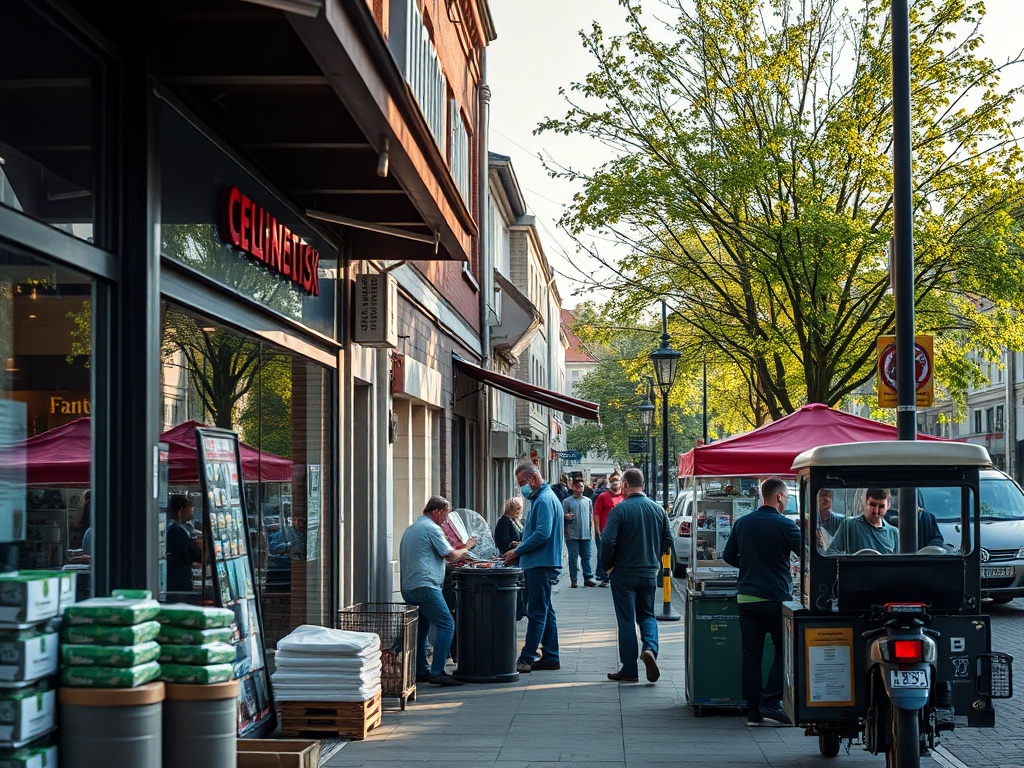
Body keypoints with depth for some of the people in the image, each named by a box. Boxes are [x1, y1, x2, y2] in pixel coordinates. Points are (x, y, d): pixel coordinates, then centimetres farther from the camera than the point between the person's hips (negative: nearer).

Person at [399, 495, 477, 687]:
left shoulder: (410, 529, 23)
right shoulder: (431, 528, -7)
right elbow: (451, 556, -7)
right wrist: (467, 547, 12)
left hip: (407, 587, 10)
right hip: (424, 586, -10)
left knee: (420, 628, 15)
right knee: (446, 625, -10)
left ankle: (421, 671, 17)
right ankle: (437, 672, -17)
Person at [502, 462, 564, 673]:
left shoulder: (544, 500, -15)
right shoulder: (541, 498, 19)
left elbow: (542, 534, -24)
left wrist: (517, 552, -17)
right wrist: (520, 549, 12)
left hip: (540, 564, -11)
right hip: (541, 563, 11)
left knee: (537, 612, -9)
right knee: (545, 611, 13)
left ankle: (526, 660, -9)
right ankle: (550, 657, 18)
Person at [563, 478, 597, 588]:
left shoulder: (588, 501, 12)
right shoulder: (567, 501, 1)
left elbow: (591, 516, 17)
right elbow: (562, 515, 1)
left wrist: (591, 529, 13)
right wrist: (566, 516, -17)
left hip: (585, 534, 3)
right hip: (572, 534, -3)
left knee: (586, 557, 4)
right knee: (573, 557, 1)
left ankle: (588, 578, 7)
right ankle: (573, 580, 6)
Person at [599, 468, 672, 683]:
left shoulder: (619, 510, -14)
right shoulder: (658, 509, 1)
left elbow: (608, 542, -20)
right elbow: (668, 541, 7)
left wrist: (608, 566, -4)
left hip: (624, 574, -4)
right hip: (649, 574, 4)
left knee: (626, 619, 5)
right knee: (647, 614, 19)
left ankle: (629, 670, 7)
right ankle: (650, 648, -9)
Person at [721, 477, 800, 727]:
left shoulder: (742, 523, 8)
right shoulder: (784, 525, -10)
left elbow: (728, 556, 16)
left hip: (746, 598, 5)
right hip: (775, 598, -5)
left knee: (750, 655, 6)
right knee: (783, 650, 7)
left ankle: (753, 711, 6)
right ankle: (771, 702, -4)